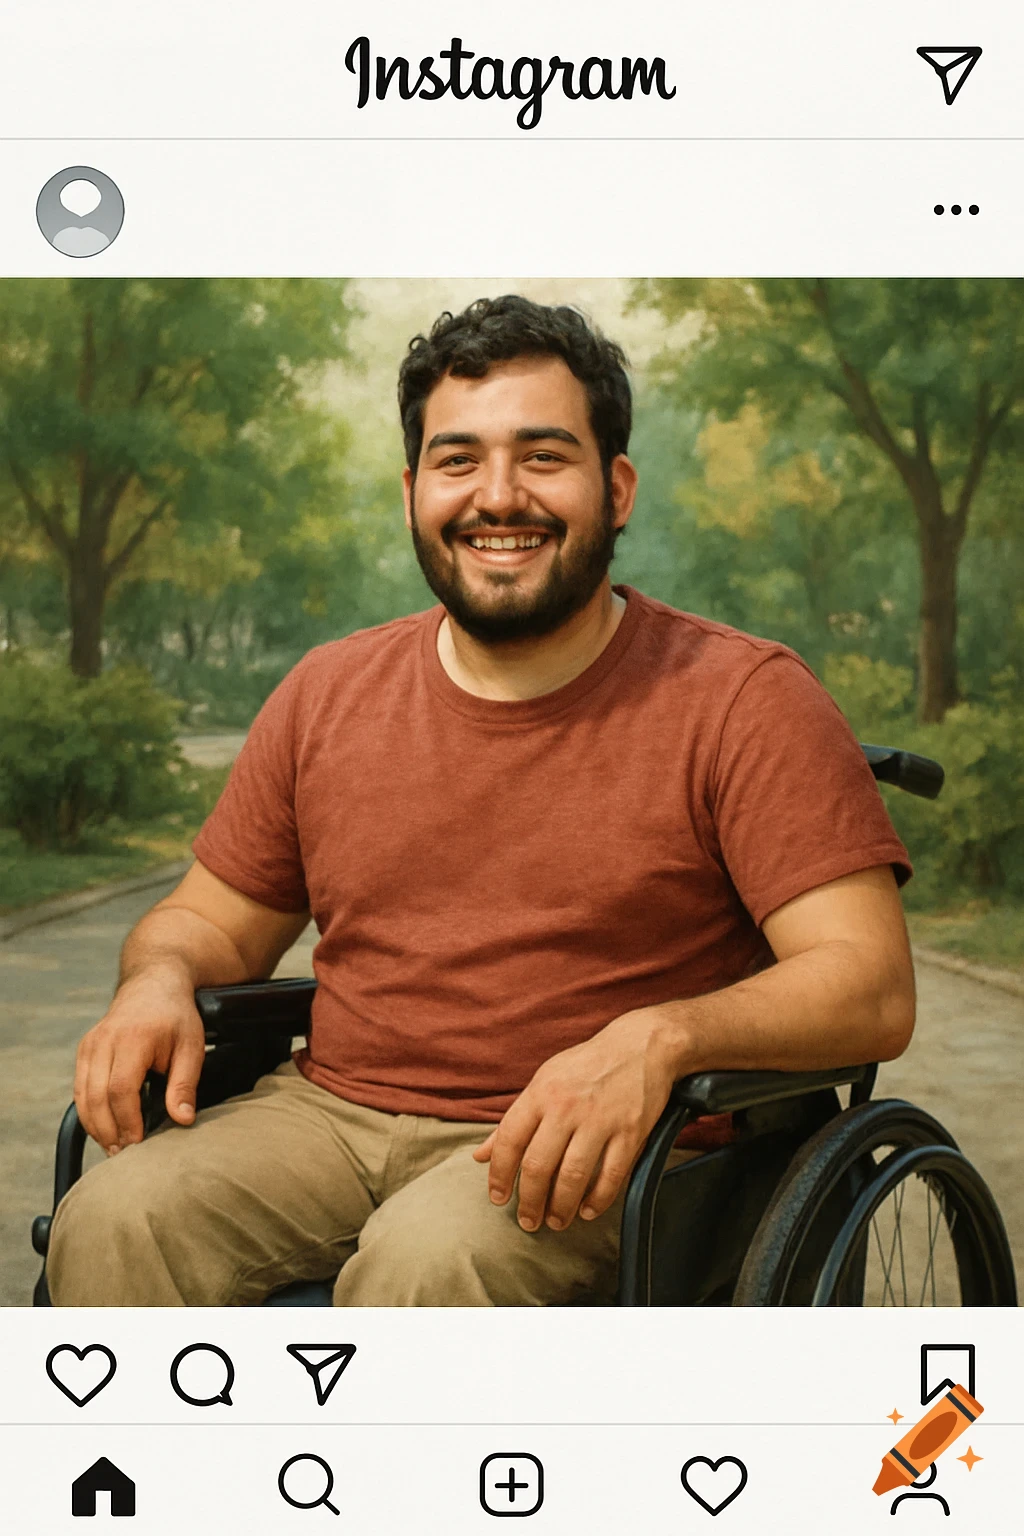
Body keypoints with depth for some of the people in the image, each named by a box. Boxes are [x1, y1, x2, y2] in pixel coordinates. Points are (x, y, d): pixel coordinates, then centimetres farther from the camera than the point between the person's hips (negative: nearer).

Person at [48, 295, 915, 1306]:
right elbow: (217, 918, 20)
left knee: (428, 1254, -35)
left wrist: (660, 1038, -29)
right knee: (115, 1220, -24)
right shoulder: (326, 695, 10)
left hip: (596, 1159, -3)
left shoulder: (742, 698, -4)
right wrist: (160, 978, -5)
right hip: (328, 1112, 4)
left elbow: (872, 990, -11)